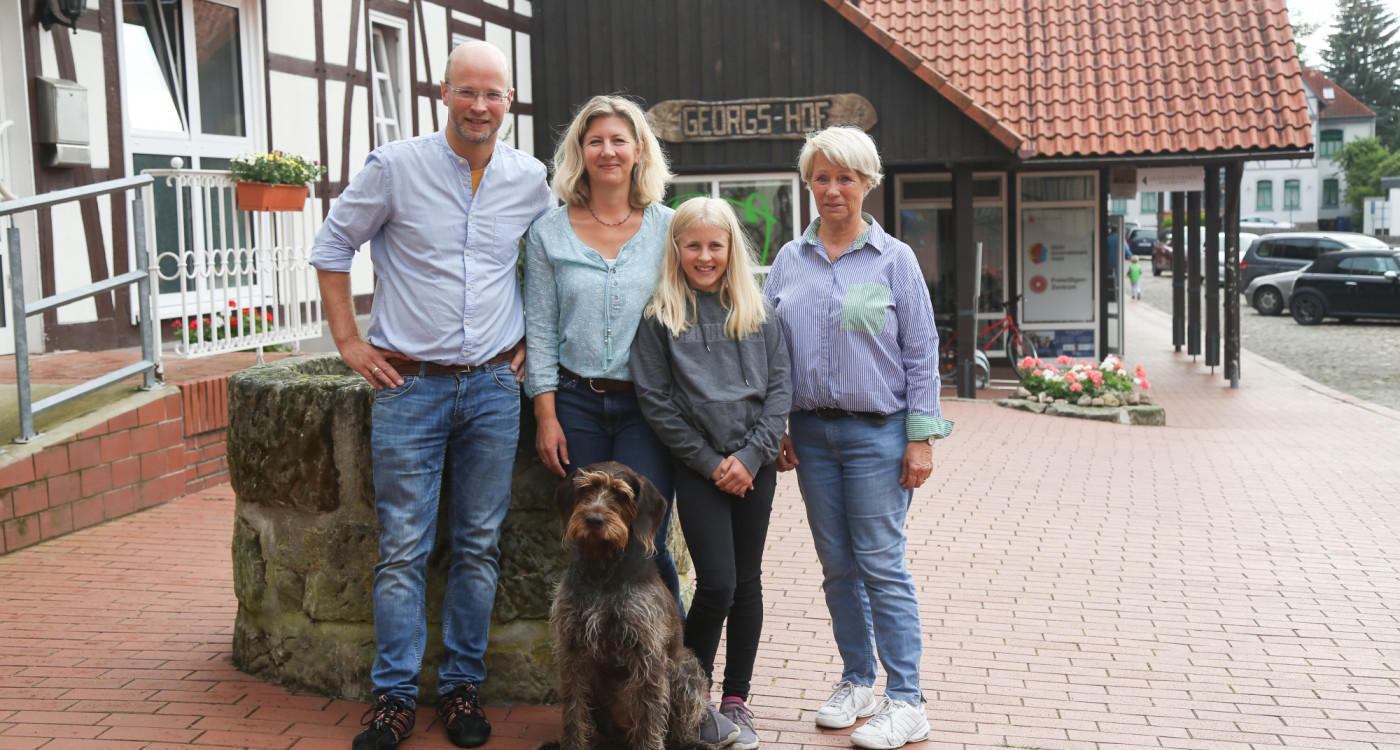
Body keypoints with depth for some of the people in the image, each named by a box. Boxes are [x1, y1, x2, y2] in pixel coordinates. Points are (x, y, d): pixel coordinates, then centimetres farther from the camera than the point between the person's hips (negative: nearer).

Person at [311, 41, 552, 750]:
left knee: (478, 546, 7)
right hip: (409, 386, -2)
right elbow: (332, 246, 5)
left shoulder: (530, 179, 5)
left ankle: (462, 686, 19)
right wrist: (349, 342, 0)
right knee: (403, 547, -1)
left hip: (493, 387, 3)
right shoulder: (395, 166, -4)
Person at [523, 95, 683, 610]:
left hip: (645, 404, -1)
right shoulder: (548, 232, 6)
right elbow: (540, 330, 5)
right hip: (577, 404, 1)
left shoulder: (668, 228, 4)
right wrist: (546, 416, -1)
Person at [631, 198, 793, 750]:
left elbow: (780, 387, 3)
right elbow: (654, 400, -4)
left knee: (747, 583, 7)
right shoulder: (659, 316, -1)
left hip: (754, 466, 3)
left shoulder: (756, 312, 7)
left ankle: (736, 701, 19)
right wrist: (708, 461, -8)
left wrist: (752, 455, -8)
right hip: (698, 467, -3)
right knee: (716, 584, -8)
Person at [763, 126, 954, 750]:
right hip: (811, 431, 4)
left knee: (881, 563, -4)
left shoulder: (894, 259, -1)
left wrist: (922, 437, -7)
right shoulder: (790, 261, 9)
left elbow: (921, 352, -2)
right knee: (836, 564, 10)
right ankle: (857, 682, 24)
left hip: (877, 430, -4)